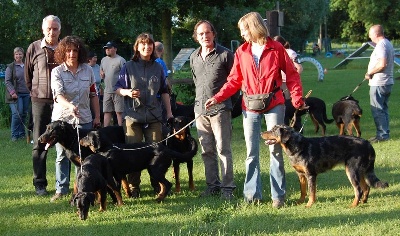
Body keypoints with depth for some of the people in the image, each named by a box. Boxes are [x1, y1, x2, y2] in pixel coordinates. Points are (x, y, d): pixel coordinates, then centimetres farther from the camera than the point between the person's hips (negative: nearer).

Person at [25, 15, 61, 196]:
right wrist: (36, 92, 11)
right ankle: (39, 183, 7)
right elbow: (27, 76, 10)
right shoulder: (34, 48, 0)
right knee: (40, 143, 2)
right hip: (40, 101, -1)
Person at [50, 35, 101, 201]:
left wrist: (97, 117, 10)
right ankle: (61, 189, 11)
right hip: (62, 119, -1)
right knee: (62, 155, 4)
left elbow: (93, 95, 11)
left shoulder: (88, 70, 3)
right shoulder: (57, 72, -6)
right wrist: (70, 106, -37)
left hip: (84, 119, 2)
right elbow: (58, 95, -19)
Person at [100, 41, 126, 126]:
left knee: (119, 112, -5)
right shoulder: (103, 60, 15)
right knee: (107, 112, 10)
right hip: (107, 91, 7)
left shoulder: (120, 60, -8)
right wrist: (101, 73, 5)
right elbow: (101, 69, 30)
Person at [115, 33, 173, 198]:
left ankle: (158, 184, 13)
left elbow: (164, 92, 17)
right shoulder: (128, 67, 2)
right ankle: (134, 187, 8)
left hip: (153, 116, 2)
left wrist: (169, 112, 14)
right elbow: (117, 88, 3)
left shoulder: (158, 68, 10)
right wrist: (127, 92, -18)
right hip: (133, 115, -2)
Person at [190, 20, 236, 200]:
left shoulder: (225, 55, -6)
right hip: (200, 109, 6)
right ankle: (212, 185, 17)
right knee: (207, 151, 9)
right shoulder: (194, 57, 12)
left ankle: (227, 187, -4)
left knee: (223, 149, -6)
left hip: (219, 109, -6)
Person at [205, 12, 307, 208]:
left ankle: (278, 195, 6)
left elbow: (291, 74, 1)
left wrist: (297, 98, -10)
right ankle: (252, 194, 11)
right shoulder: (241, 52, 7)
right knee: (251, 152, 4)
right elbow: (234, 80, 8)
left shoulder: (276, 49, -1)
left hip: (274, 105, -3)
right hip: (250, 107, 3)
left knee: (275, 150, 0)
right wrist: (218, 98, -4)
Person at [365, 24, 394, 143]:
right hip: (388, 82, 10)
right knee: (383, 109, 15)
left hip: (378, 83, -10)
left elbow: (382, 64, -28)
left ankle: (382, 135, -4)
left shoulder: (381, 45, -18)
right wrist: (372, 73, 14)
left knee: (377, 111, -5)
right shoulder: (388, 44, 14)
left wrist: (370, 73, -14)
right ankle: (385, 133, 20)